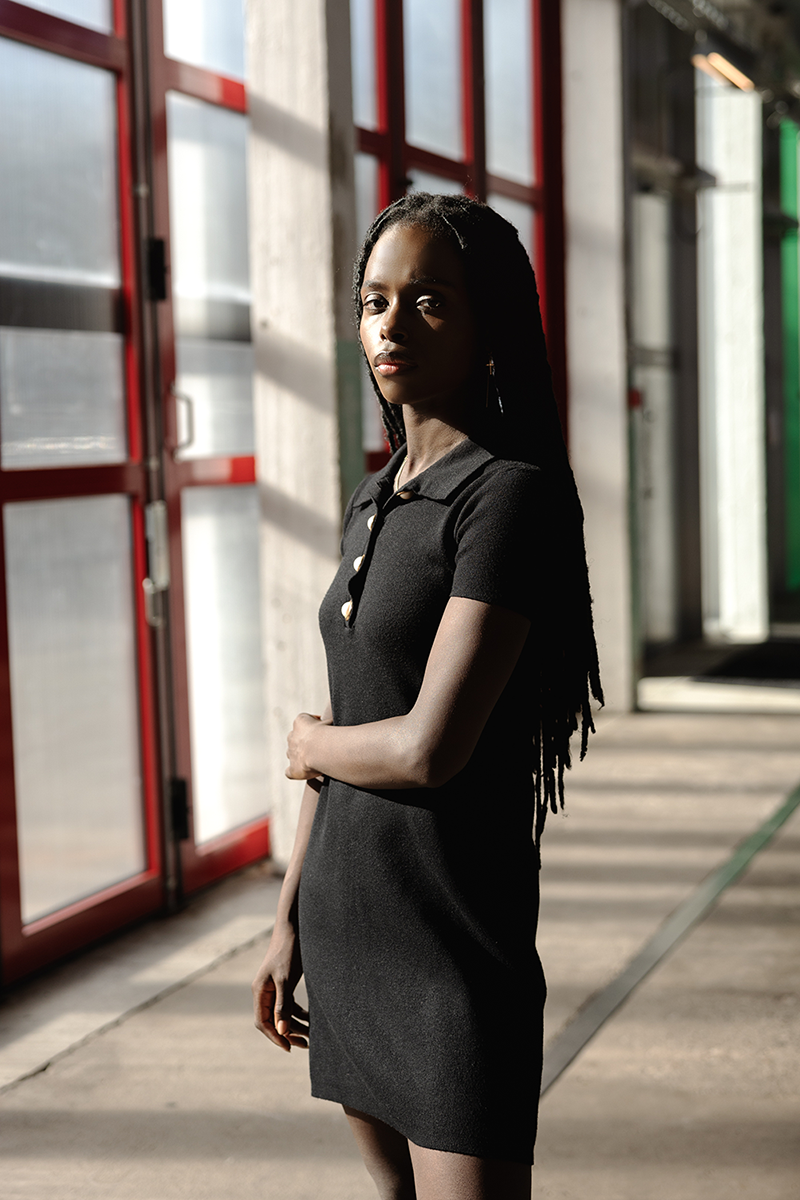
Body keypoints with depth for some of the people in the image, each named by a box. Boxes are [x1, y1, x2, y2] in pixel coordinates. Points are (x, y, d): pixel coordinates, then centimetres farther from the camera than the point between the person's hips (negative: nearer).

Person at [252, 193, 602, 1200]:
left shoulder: (514, 493, -15)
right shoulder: (374, 503, 11)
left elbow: (429, 750, -22)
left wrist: (308, 743, -2)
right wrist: (290, 919, 15)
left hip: (453, 929, -8)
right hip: (343, 919, 8)